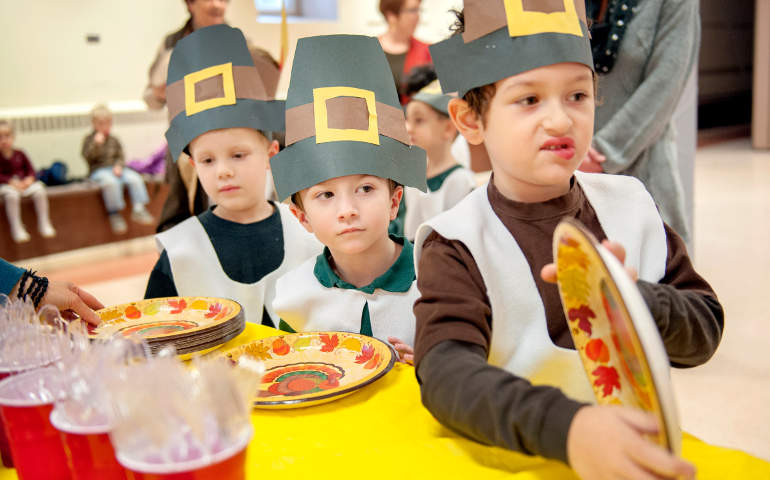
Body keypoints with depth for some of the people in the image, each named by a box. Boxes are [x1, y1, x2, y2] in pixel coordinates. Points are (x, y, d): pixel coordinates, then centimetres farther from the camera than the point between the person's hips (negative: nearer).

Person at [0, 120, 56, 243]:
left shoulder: (19, 154, 8)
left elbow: (30, 169, 8)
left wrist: (29, 178, -13)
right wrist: (11, 182, -23)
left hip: (24, 182, 3)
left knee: (39, 190, -27)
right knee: (12, 194, -38)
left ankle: (44, 224, -17)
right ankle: (17, 228, -31)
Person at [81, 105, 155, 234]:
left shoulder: (114, 140, 16)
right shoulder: (89, 139, 5)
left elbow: (120, 157, 12)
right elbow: (87, 157, -9)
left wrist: (119, 166, -10)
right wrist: (96, 144, -22)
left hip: (115, 169, 4)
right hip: (98, 171, -4)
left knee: (135, 178, -24)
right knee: (111, 182, -39)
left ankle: (138, 210, -22)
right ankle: (114, 214, -28)